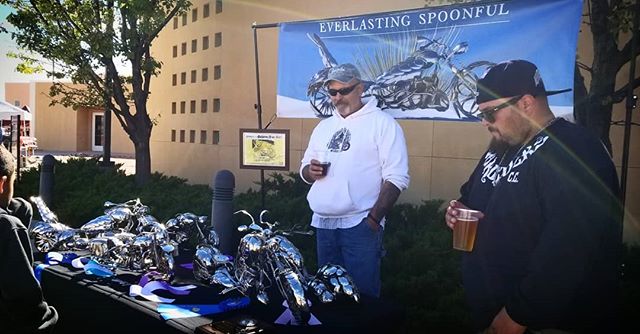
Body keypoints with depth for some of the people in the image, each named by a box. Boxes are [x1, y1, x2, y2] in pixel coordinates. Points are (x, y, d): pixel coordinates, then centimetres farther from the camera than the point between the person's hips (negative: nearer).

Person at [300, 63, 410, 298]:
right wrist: (310, 171, -3)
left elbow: (397, 177, -10)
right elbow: (304, 169, 21)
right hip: (323, 224, 6)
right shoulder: (323, 126, 16)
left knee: (362, 294, 0)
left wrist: (374, 218, -17)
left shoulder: (382, 123, -5)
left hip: (360, 225, -6)